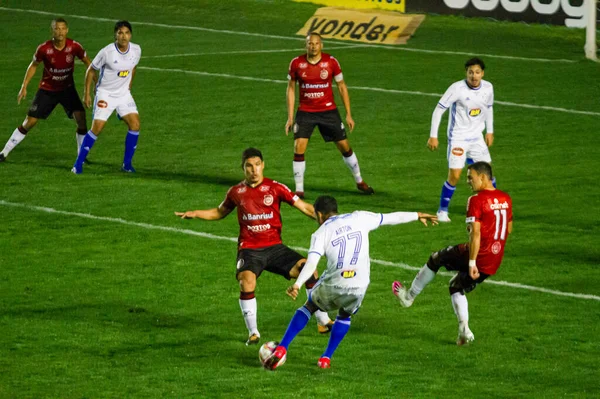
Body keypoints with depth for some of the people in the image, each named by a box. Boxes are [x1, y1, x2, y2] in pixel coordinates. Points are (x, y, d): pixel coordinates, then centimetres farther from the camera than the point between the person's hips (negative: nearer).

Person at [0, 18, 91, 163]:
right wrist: (24, 86, -3)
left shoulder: (74, 47, -18)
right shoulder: (44, 49, -19)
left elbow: (87, 63, -1)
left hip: (67, 88, 1)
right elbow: (34, 65, -1)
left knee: (80, 117, -17)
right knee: (29, 122, -2)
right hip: (47, 90, -1)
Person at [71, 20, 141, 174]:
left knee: (135, 124, -8)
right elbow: (91, 70, -7)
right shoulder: (107, 52, -20)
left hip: (124, 94, 5)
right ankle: (78, 163, 0)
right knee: (97, 128, -12)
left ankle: (127, 163, 6)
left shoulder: (136, 50, -7)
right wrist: (87, 94, -7)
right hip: (105, 94, -5)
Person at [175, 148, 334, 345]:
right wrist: (195, 214, 11)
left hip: (274, 246, 0)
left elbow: (304, 207, 1)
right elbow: (220, 212, 24)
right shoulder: (236, 192, 6)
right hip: (249, 250, 0)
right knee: (247, 281, -31)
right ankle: (253, 332, -15)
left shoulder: (275, 188, 0)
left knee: (308, 269, -17)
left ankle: (323, 322, -1)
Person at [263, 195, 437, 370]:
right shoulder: (359, 218, 7)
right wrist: (417, 215, 32)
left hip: (332, 286, -2)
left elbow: (311, 263, -18)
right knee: (345, 316, 32)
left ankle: (281, 349, 14)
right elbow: (390, 217, 17)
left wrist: (297, 284, -30)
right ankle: (326, 359, 26)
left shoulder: (320, 234, -1)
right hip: (359, 287, 2)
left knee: (309, 307, 25)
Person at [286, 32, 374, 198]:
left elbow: (341, 87, 2)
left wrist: (348, 114, 1)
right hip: (305, 112, 0)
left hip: (328, 111, 0)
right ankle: (299, 189, -4)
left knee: (344, 146, 6)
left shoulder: (331, 62, -8)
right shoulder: (296, 63, -7)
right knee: (299, 148, -14)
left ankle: (360, 182, 26)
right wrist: (290, 117, 0)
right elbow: (291, 89, 3)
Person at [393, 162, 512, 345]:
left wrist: (472, 263, -21)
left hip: (479, 255, -7)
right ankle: (464, 331, 13)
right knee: (457, 287, 25)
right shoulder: (506, 199, 9)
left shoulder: (477, 201, -15)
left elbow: (475, 234, -20)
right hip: (494, 264, 7)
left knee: (436, 259, 17)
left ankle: (409, 296, 33)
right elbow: (508, 229, 18)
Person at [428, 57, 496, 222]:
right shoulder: (457, 88, -20)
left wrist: (490, 131, 18)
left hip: (477, 138, 5)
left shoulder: (487, 88, -4)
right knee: (454, 176, -9)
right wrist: (433, 136, -16)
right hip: (458, 138, -5)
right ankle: (442, 211, 7)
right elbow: (439, 109, -15)